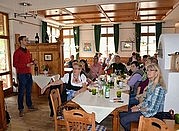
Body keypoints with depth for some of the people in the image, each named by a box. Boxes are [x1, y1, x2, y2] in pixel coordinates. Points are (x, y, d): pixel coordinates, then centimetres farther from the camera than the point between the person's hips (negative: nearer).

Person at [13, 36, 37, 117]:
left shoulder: (27, 51, 14)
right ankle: (21, 109, 9)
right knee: (21, 92, 0)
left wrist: (33, 62, 4)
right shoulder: (17, 52, -8)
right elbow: (15, 64, -12)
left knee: (29, 91, 14)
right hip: (22, 74, -7)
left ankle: (29, 105, 27)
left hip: (29, 74, 7)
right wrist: (26, 65, -20)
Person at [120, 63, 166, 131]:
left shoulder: (158, 88, -25)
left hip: (151, 114, -9)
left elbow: (153, 109, -24)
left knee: (123, 120, -12)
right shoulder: (151, 84, 4)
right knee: (121, 114, 7)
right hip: (145, 110, 9)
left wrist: (139, 109, -13)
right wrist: (138, 105, 1)